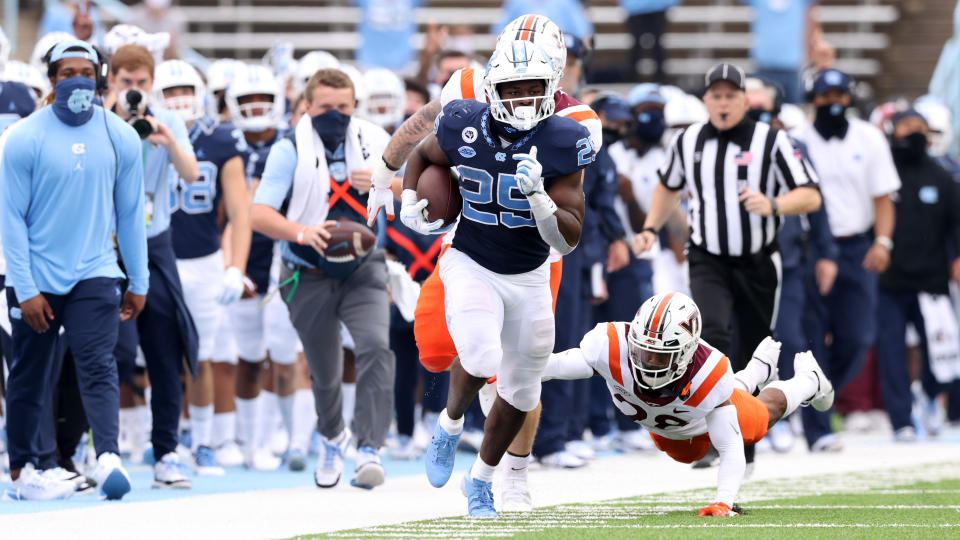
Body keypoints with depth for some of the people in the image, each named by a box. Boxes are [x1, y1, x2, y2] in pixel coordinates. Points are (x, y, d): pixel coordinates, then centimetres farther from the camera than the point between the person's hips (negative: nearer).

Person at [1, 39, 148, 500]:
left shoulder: (119, 137, 0)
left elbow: (130, 213, 8)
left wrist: (138, 282, 9)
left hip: (94, 273, 1)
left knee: (98, 366, -15)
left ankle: (108, 458, -27)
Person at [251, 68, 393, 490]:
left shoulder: (375, 142, -1)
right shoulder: (290, 151, -11)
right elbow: (259, 214, -19)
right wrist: (302, 232, -37)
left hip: (364, 269, 1)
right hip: (310, 277, -1)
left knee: (376, 347, -23)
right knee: (324, 371, 11)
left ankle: (369, 450, -23)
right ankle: (333, 437, 42)